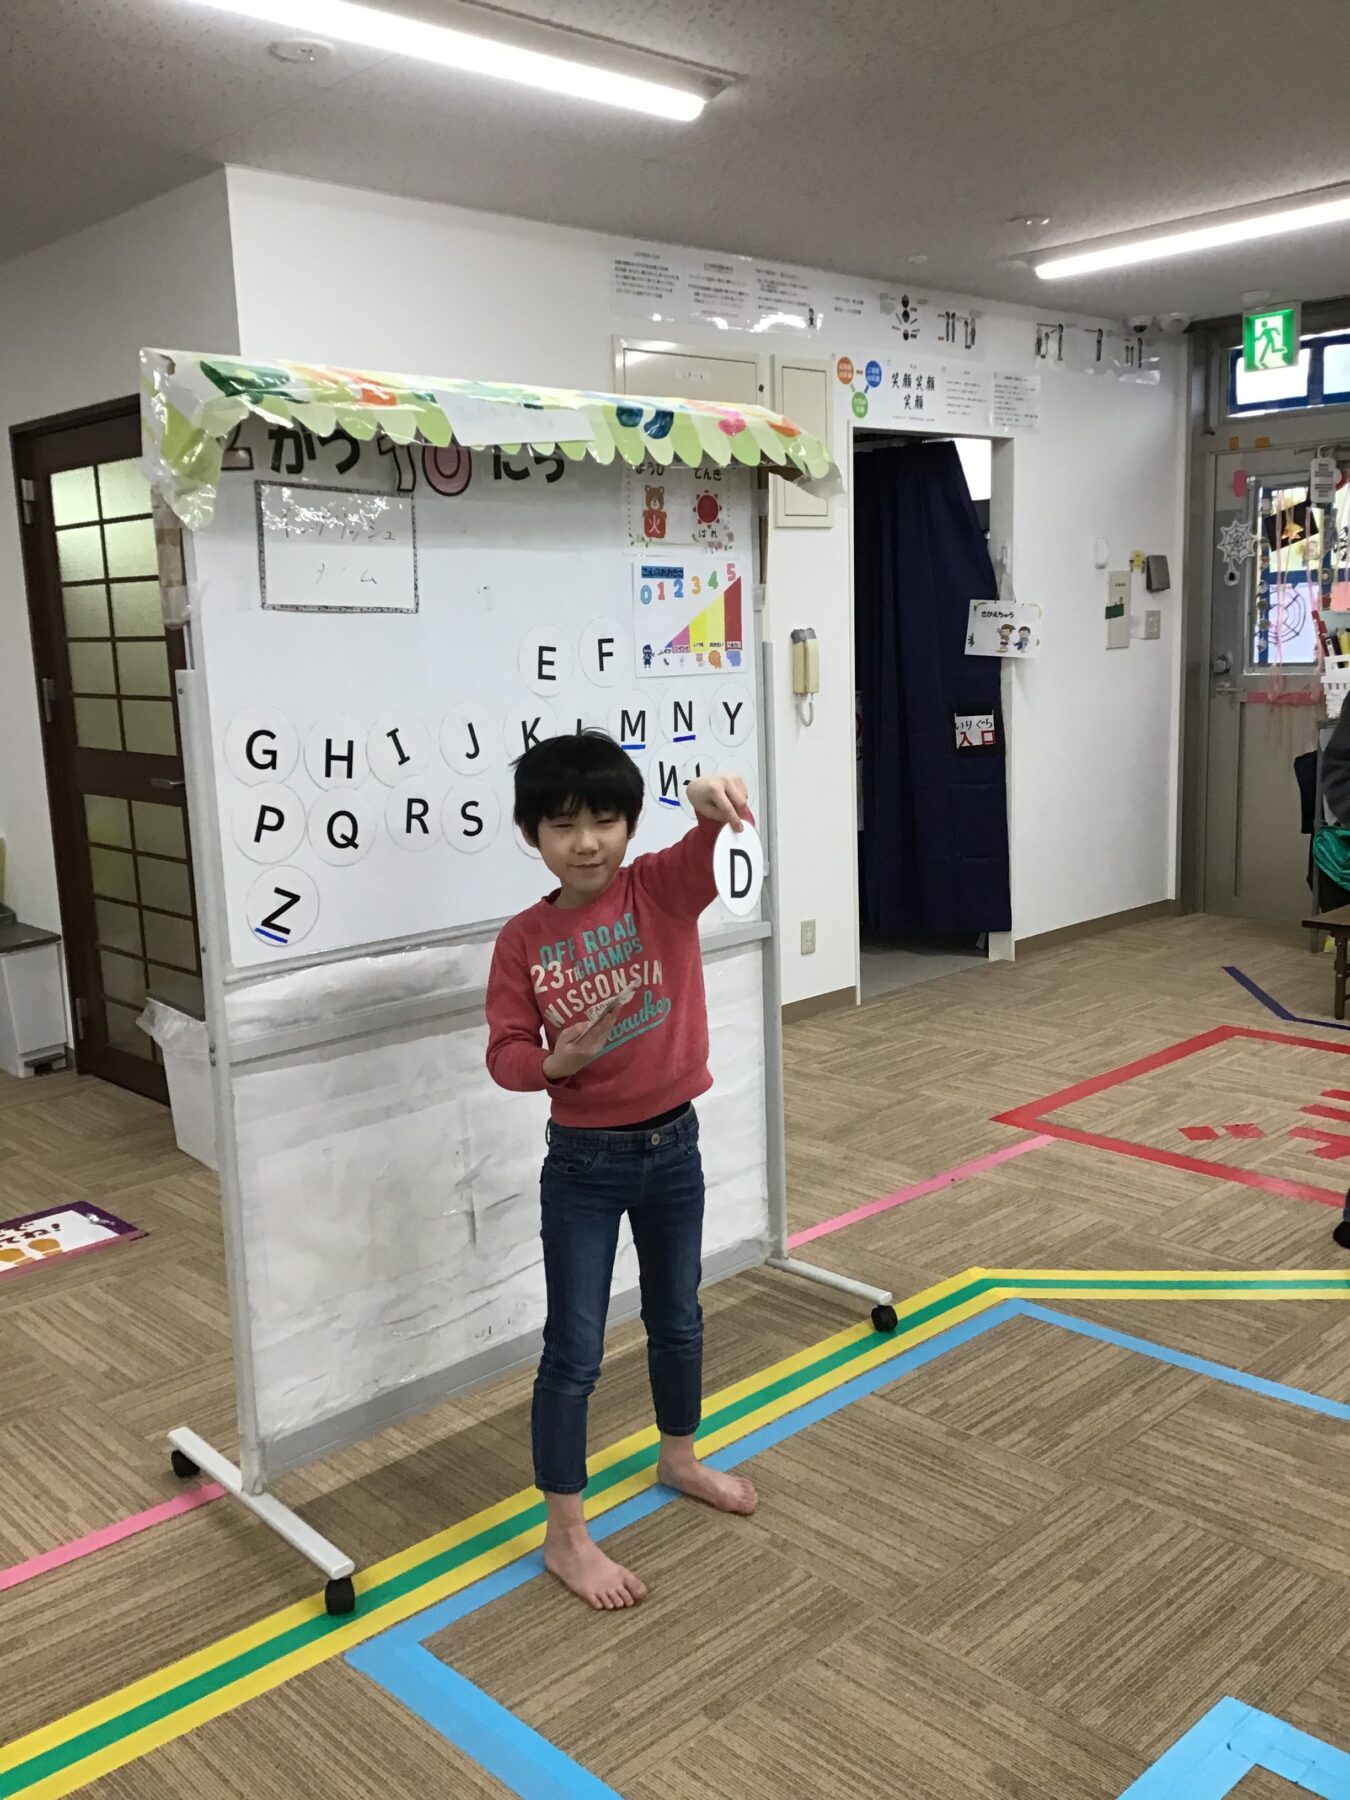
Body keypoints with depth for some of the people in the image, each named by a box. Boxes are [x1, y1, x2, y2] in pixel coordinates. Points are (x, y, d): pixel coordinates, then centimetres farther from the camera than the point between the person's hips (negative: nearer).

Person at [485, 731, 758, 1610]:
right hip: (584, 1163, -2)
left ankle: (680, 1459, 47)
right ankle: (567, 1535, 20)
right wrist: (555, 1061, -29)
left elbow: (701, 849, -30)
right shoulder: (524, 939, -9)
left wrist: (709, 800, -53)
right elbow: (505, 1054, -7)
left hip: (674, 1145, 2)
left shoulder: (662, 889, -9)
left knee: (678, 1317, 21)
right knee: (575, 1350, 4)